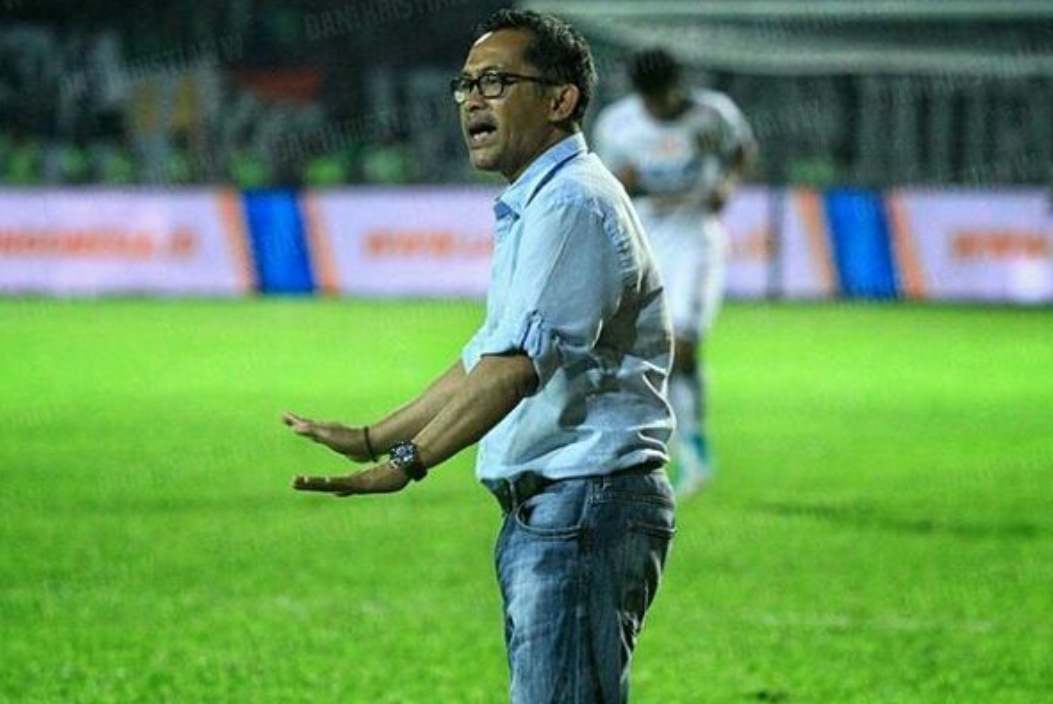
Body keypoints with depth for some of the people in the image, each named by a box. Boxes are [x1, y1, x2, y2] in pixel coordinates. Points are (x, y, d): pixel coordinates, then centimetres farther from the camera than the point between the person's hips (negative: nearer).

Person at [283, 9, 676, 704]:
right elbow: (486, 357, 29)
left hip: (586, 505, -11)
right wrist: (372, 438, 31)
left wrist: (408, 462, -32)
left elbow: (518, 363, -26)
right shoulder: (533, 208, 20)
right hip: (541, 513, 11)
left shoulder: (573, 204, -15)